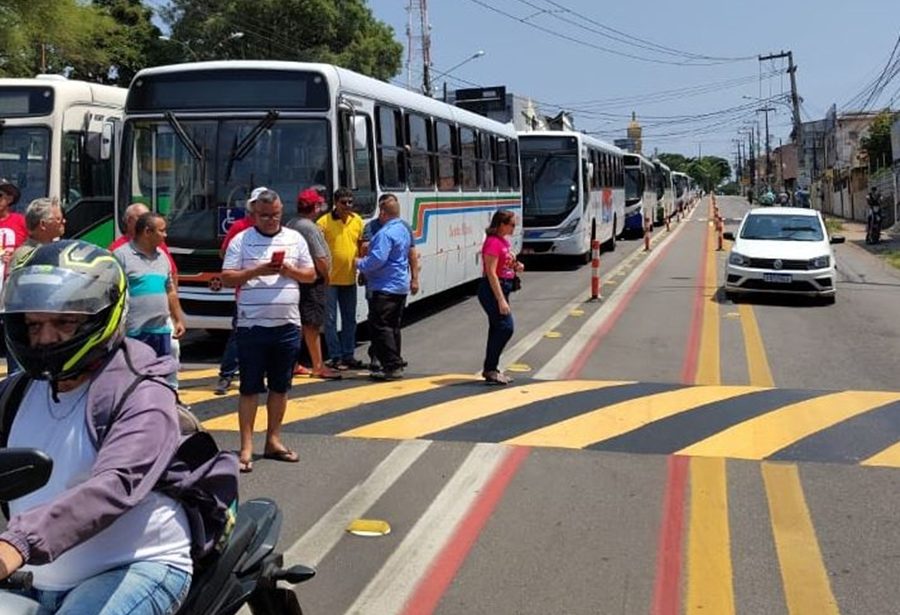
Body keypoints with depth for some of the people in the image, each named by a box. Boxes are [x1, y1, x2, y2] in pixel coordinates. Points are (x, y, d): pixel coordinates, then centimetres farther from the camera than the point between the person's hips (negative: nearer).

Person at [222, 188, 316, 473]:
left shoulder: (295, 239, 9)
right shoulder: (241, 241, 0)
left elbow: (311, 274, 11)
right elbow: (227, 278, -4)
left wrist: (290, 270, -9)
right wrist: (257, 271, -18)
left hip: (287, 325, 3)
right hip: (252, 326, -3)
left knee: (280, 386, 12)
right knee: (250, 387, 1)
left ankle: (273, 440, 24)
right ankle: (246, 447, 5)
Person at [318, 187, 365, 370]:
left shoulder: (357, 221, 5)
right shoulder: (324, 222, -10)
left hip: (349, 278, 5)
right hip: (330, 279, -5)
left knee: (350, 319, 12)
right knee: (330, 319, 1)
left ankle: (348, 355, 22)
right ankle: (335, 357, 8)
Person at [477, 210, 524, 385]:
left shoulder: (504, 241, 12)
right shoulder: (493, 242, -17)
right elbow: (491, 273, -21)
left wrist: (515, 267, 4)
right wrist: (501, 300, -24)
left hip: (502, 288, 10)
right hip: (492, 290, -10)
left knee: (497, 328, 12)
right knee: (506, 326, -13)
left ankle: (490, 369, 19)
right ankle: (490, 370, -7)